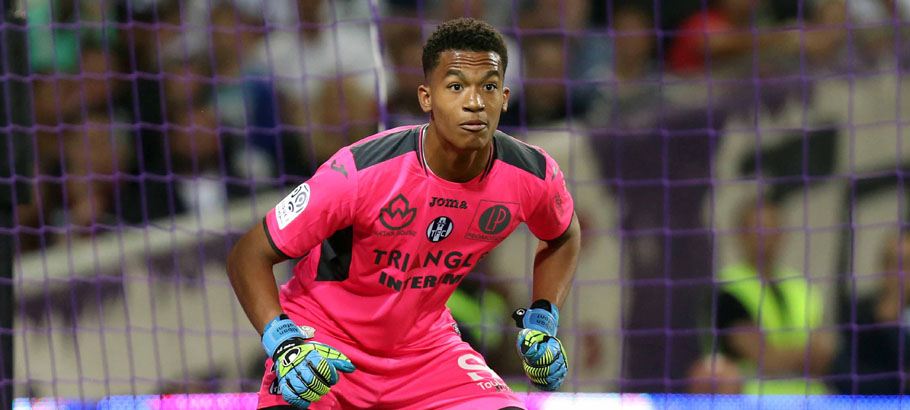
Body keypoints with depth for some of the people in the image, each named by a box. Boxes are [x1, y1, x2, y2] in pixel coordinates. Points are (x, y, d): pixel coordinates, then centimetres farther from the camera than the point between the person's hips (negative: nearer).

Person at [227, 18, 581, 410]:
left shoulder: (533, 175, -13)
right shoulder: (361, 170, -26)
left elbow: (563, 237, 14)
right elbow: (249, 255, -19)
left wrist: (543, 322, 0)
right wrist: (283, 343, -33)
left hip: (425, 341, 4)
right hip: (324, 339, -4)